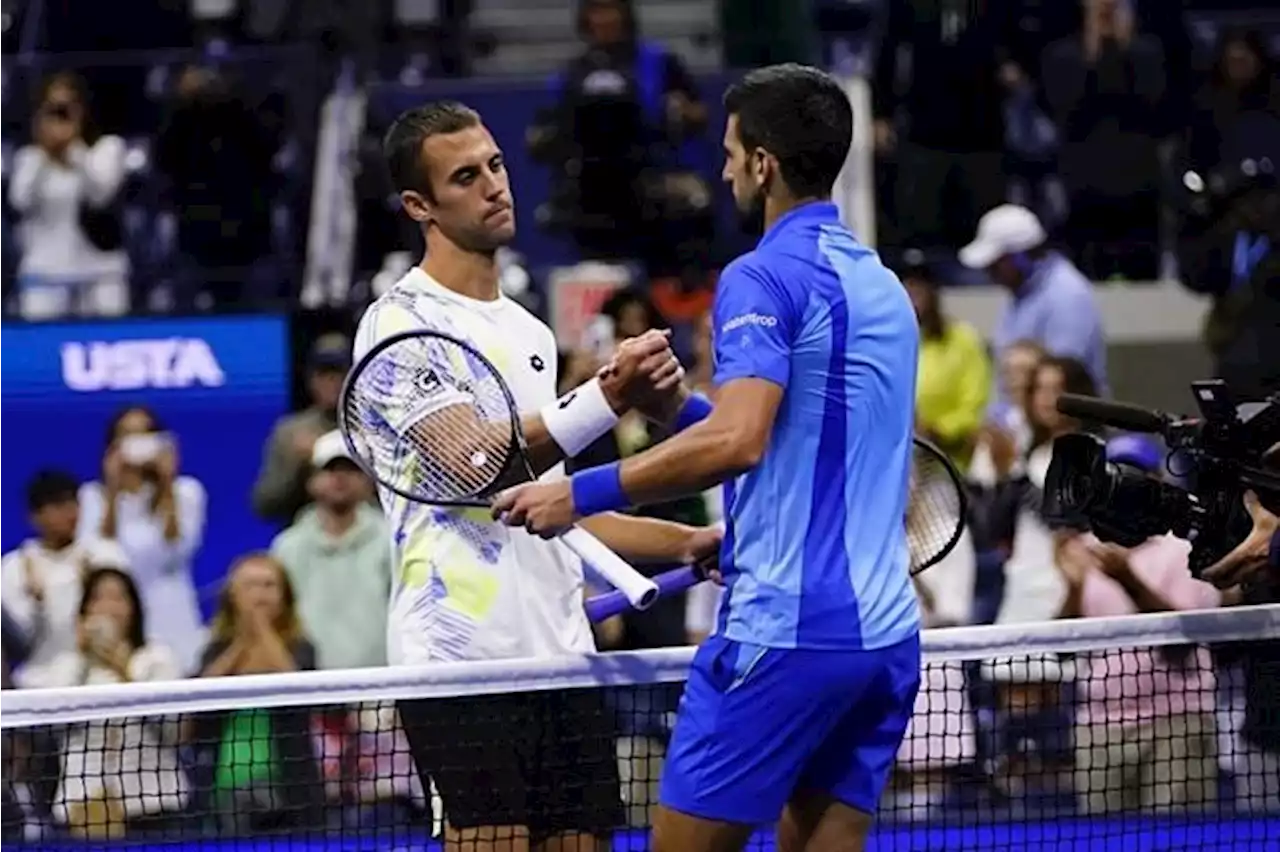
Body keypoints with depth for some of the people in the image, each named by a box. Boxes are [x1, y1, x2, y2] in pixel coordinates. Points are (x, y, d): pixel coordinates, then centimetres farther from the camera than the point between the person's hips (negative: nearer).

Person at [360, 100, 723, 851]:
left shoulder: (530, 334, 21)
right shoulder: (401, 320, -3)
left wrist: (691, 542, 19)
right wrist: (611, 396, -26)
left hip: (560, 656, 8)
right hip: (465, 660, -8)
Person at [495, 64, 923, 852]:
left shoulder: (764, 277, -10)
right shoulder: (883, 285, 17)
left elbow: (737, 442, -23)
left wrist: (583, 493, -17)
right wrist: (680, 409, 18)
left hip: (786, 631, -8)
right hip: (886, 632, 8)